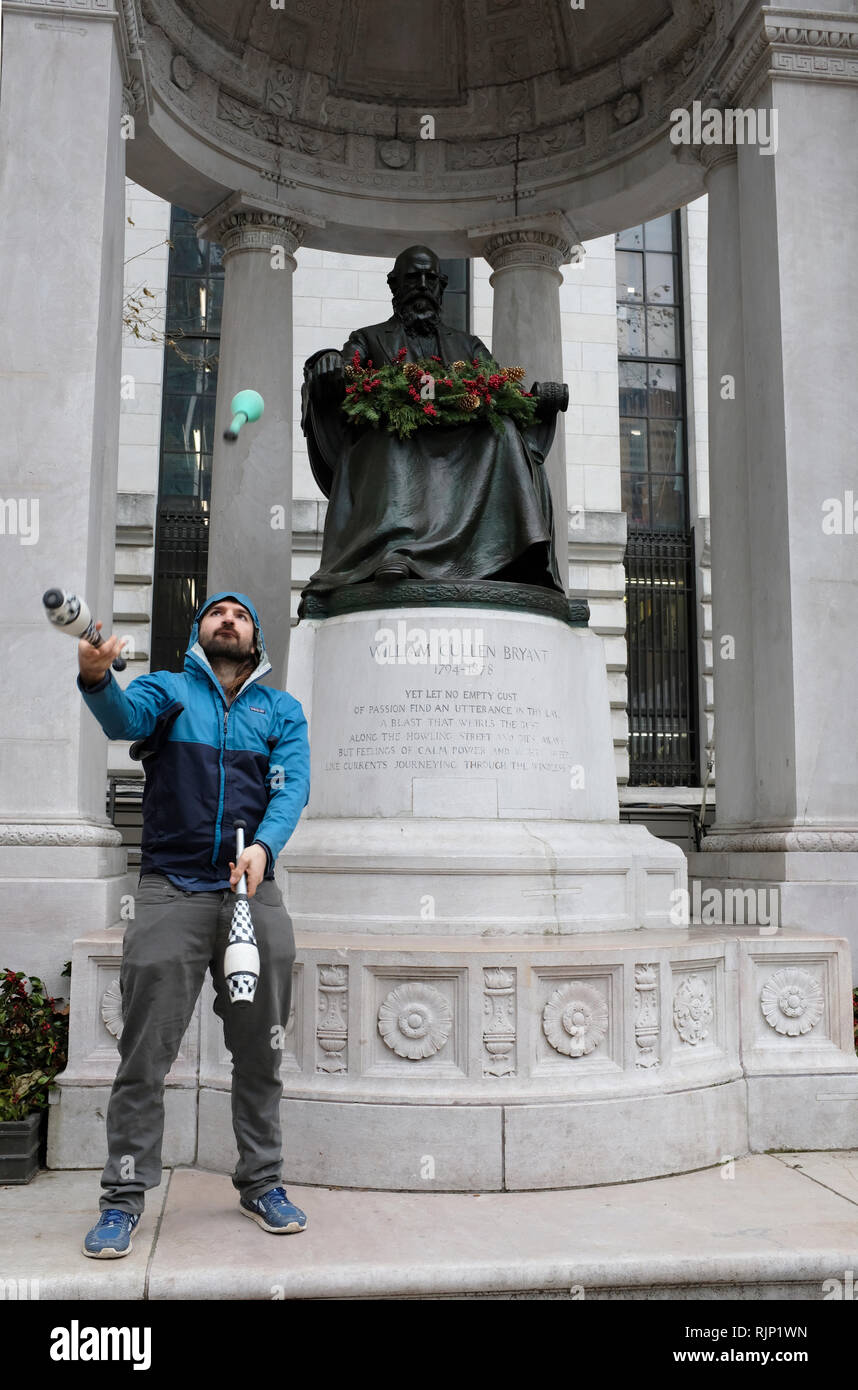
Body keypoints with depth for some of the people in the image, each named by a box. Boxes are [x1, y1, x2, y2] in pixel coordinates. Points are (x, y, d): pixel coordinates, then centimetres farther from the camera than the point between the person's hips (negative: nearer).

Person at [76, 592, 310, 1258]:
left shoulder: (282, 709, 13)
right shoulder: (168, 689, 8)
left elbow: (293, 785, -2)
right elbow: (125, 718, -15)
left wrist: (263, 846, -22)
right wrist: (97, 678, -39)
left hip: (254, 893, 2)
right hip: (171, 893, -2)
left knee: (260, 1051, 9)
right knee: (146, 1053, -1)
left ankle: (262, 1182, 23)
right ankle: (125, 1197, 12)